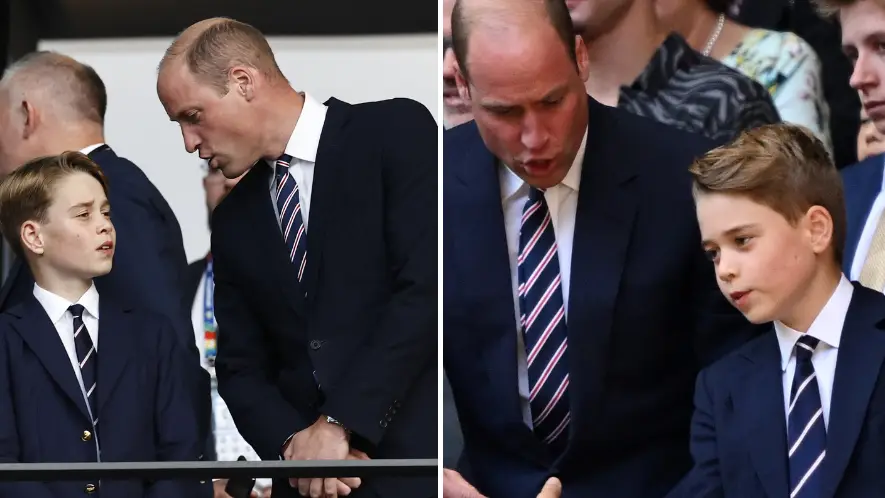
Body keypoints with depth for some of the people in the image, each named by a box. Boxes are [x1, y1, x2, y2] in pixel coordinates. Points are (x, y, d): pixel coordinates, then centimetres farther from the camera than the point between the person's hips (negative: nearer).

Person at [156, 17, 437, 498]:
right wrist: (294, 443, -7)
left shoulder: (395, 132, -2)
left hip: (418, 457, -5)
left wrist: (340, 423, -14)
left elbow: (426, 284, -12)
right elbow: (241, 368, 14)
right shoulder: (234, 220, 16)